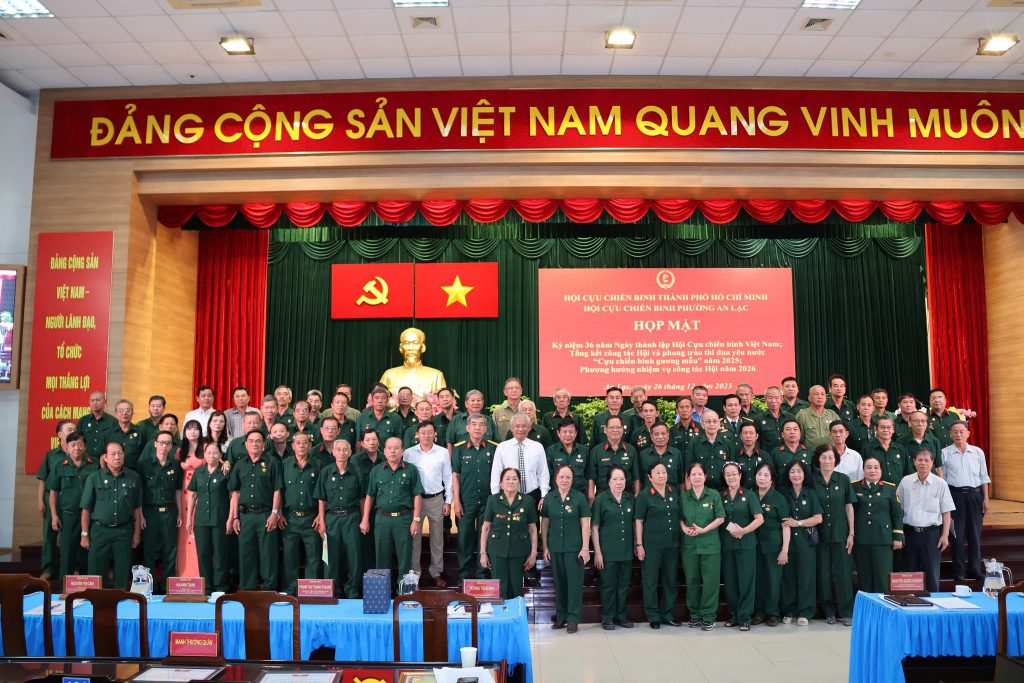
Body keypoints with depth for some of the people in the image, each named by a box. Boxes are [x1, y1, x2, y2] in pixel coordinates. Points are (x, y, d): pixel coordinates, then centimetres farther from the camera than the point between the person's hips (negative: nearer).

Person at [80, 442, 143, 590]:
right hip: (100, 530, -1)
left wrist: (137, 533, 6)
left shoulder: (133, 478, 2)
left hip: (124, 531, 1)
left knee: (123, 573, 7)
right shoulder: (94, 477, -2)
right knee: (97, 572, 3)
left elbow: (137, 508, 7)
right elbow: (86, 509, 0)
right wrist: (84, 534, -1)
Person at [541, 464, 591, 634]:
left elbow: (585, 524, -3)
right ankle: (561, 616, 23)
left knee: (575, 582, -1)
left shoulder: (579, 497, -4)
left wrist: (585, 548, -7)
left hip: (574, 548, -2)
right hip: (555, 548, 3)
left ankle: (573, 619, 10)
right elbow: (544, 524, 7)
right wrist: (545, 547, 5)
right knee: (559, 582, 10)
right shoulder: (549, 498, 3)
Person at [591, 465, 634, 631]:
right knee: (608, 585, 5)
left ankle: (620, 615, 26)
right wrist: (597, 552, -10)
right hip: (608, 552, -4)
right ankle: (607, 617, 18)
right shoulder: (601, 499, -7)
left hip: (627, 551, 4)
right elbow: (594, 527, -7)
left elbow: (635, 523, 13)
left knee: (624, 585, 12)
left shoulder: (631, 499, 5)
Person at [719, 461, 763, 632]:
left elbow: (760, 519, -6)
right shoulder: (721, 496, 9)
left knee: (746, 580, -2)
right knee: (729, 581, 6)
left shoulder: (749, 495, 1)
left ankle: (744, 618, 5)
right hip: (726, 544, 3)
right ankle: (733, 615, 17)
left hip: (746, 543, -3)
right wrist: (729, 532, -1)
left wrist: (743, 531, -15)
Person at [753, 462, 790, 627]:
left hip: (773, 545, -3)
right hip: (756, 545, 3)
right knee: (758, 578, 6)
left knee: (773, 579, 3)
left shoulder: (778, 498, -4)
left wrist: (785, 550, -11)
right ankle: (759, 612, 17)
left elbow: (786, 525, -6)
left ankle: (772, 613, 15)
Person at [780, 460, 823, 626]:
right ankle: (788, 612, 12)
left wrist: (798, 523, -9)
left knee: (805, 577, 0)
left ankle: (804, 613, 9)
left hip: (805, 541, -1)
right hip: (788, 541, 1)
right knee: (788, 576, 3)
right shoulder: (784, 494, 8)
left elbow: (818, 518, -2)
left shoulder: (811, 494, 4)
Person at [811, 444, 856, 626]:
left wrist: (851, 533, 0)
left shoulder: (843, 479, 1)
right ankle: (829, 612, 15)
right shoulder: (812, 480, 0)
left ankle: (846, 612, 8)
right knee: (823, 574, 5)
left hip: (840, 533, 0)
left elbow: (849, 507, 3)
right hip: (820, 534, 0)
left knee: (843, 573, 0)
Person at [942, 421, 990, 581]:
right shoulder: (945, 453, 0)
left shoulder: (978, 452, 6)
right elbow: (941, 478, 3)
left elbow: (984, 477, 9)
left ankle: (975, 569, 17)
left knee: (975, 533, 6)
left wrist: (986, 498, 4)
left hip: (974, 495, 2)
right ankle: (959, 570, 11)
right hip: (955, 495, -2)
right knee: (957, 534, 2)